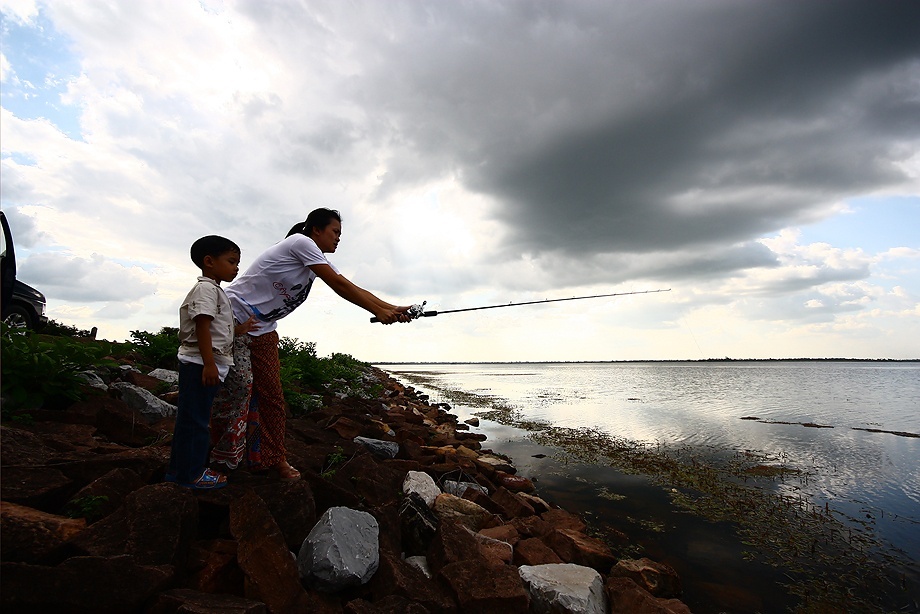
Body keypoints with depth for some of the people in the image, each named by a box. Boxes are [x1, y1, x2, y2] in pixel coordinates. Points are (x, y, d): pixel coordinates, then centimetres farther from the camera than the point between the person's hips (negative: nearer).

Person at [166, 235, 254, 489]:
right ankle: (191, 474, 8)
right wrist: (209, 364, -25)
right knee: (195, 418, -2)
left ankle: (179, 469, 27)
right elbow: (202, 327, -21)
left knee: (189, 418, 16)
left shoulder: (215, 290, 19)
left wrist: (238, 330, 14)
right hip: (200, 363, -10)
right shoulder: (206, 288, -13)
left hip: (206, 364, 10)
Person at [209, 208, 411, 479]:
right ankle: (221, 460, 5)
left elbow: (352, 289, 3)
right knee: (239, 385, -9)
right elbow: (339, 285, -22)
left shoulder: (318, 260, 10)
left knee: (271, 394, 5)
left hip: (263, 329, 9)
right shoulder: (301, 242, -17)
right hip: (234, 317, -8)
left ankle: (273, 458, 13)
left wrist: (392, 309, -6)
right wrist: (378, 311, -19)